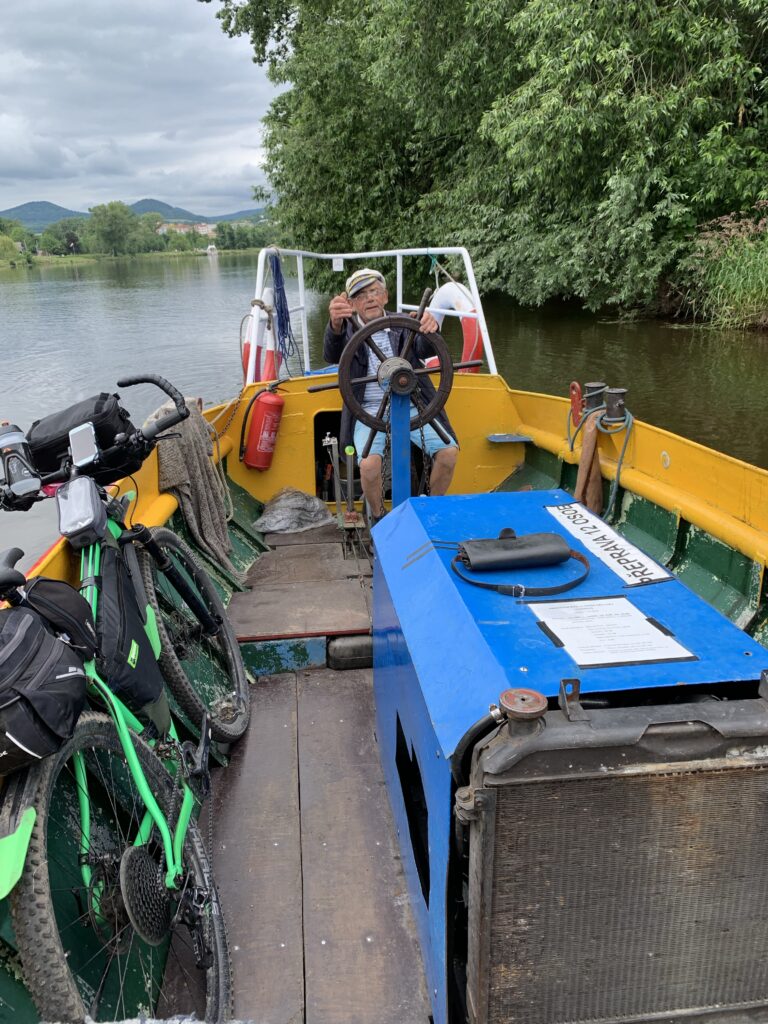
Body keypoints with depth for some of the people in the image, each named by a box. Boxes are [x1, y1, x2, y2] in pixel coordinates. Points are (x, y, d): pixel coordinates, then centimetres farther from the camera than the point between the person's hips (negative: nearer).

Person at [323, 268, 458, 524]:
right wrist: (335, 325, -41)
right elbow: (332, 356, -16)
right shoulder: (348, 330, 7)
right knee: (369, 464, -30)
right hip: (369, 410, -2)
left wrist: (430, 329, -34)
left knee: (449, 452, -21)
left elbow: (424, 349, -8)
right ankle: (379, 517, -2)